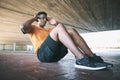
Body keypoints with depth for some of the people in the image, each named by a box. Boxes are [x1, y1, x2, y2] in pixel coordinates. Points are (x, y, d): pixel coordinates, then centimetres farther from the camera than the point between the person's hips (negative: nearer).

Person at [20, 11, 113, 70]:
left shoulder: (48, 30, 36)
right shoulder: (33, 28, 21)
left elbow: (64, 31, 26)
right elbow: (23, 27, -6)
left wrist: (55, 23, 22)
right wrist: (34, 18, 10)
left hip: (55, 54, 6)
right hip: (43, 53, -6)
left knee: (71, 31, -10)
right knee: (59, 27, -24)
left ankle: (92, 57, -22)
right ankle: (81, 59, -38)